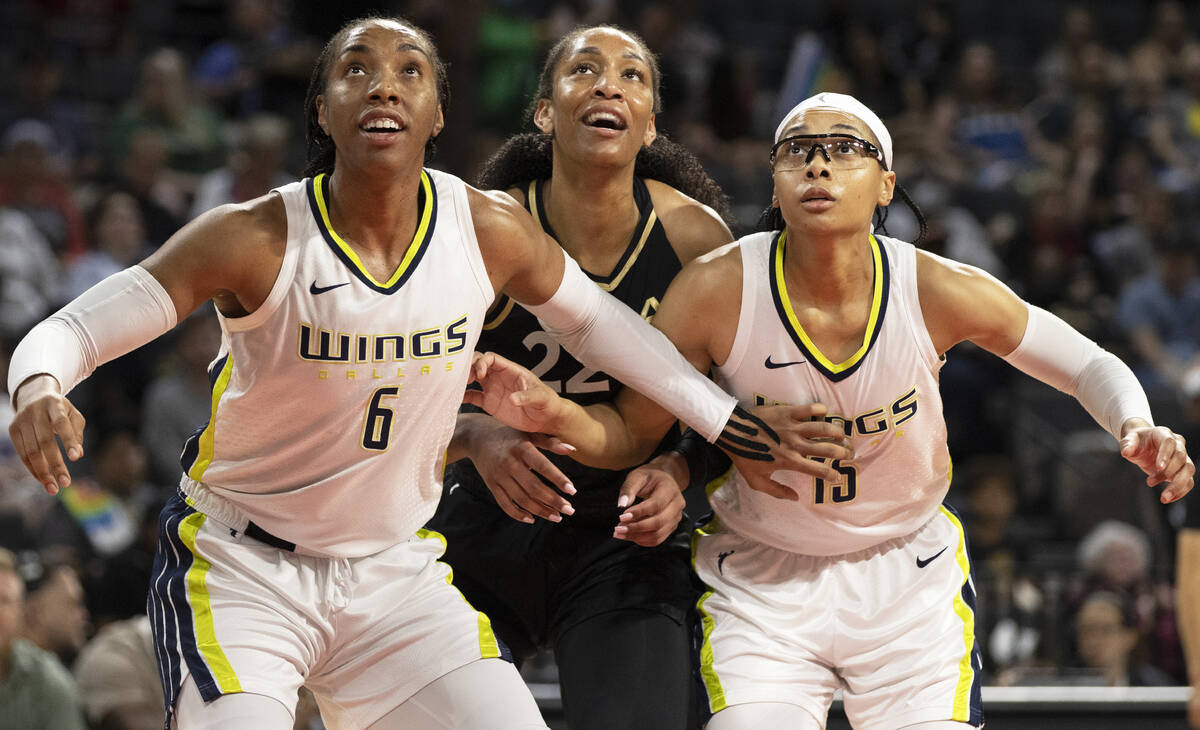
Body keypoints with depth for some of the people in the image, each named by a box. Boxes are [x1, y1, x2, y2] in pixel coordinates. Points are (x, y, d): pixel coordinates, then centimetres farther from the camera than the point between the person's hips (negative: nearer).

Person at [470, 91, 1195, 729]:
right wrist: (553, 414, -28)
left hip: (909, 576, 1)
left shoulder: (940, 291, -17)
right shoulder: (718, 289, -18)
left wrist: (1136, 428, -24)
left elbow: (1089, 366, -4)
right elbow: (629, 433, -7)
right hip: (760, 581, -1)